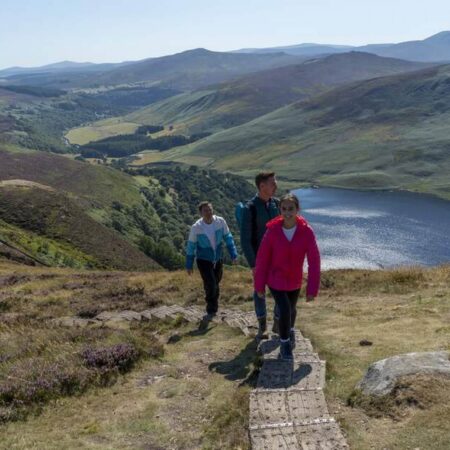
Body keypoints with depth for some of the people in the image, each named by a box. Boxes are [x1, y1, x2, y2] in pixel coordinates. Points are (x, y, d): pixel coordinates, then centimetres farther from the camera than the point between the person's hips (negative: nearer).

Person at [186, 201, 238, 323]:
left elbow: (228, 238, -3)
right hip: (203, 260, -3)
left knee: (215, 284, 15)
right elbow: (191, 247, -8)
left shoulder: (220, 221, -15)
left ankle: (212, 309, 35)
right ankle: (211, 310, 6)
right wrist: (189, 265, -3)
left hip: (217, 259, 3)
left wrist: (234, 255, -6)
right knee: (210, 285, -14)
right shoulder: (196, 227, -19)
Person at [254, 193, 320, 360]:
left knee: (291, 309, 23)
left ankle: (290, 331, 56)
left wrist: (312, 289, -16)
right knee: (284, 311, -13)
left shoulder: (306, 231, -21)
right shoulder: (272, 230, -21)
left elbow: (314, 261, -17)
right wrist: (259, 285, -6)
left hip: (294, 280, 2)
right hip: (276, 280, -2)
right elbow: (262, 259, -12)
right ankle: (284, 343, 15)